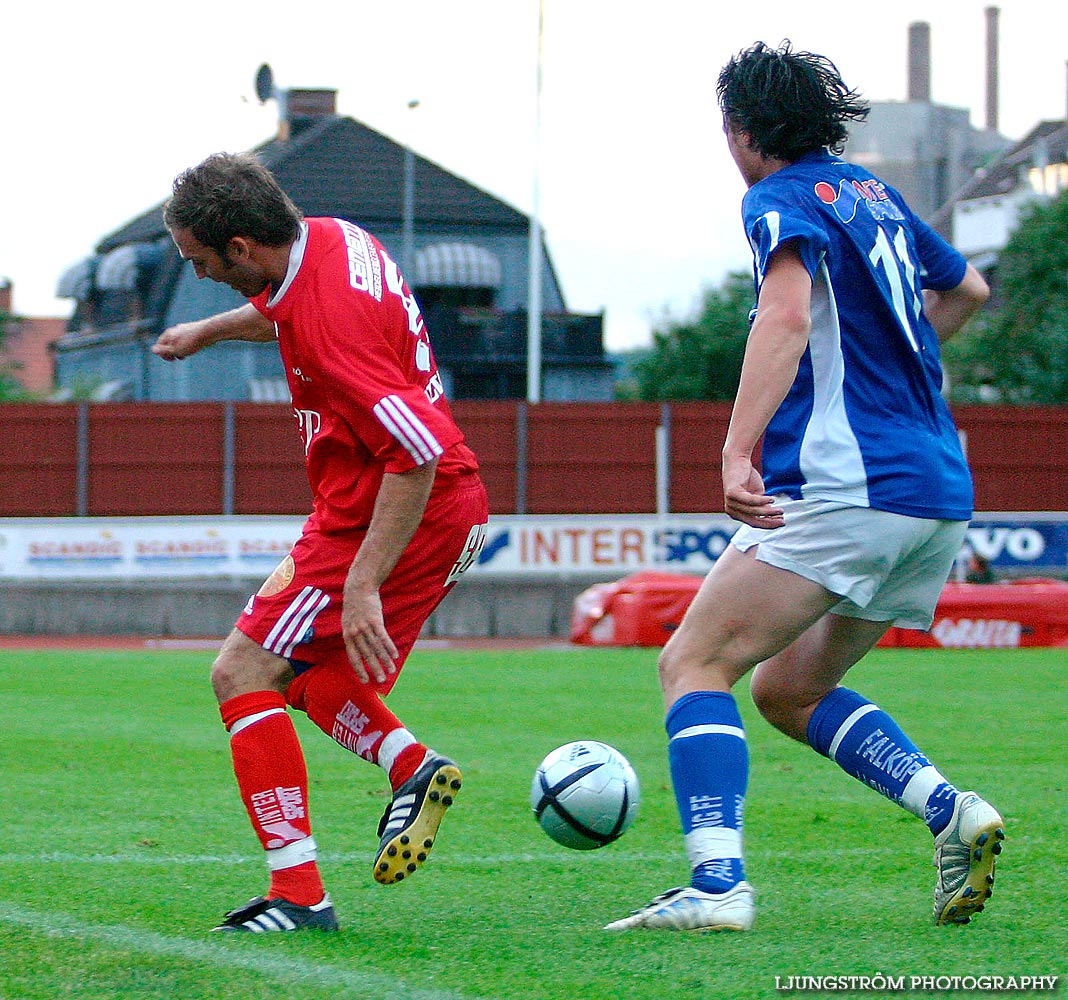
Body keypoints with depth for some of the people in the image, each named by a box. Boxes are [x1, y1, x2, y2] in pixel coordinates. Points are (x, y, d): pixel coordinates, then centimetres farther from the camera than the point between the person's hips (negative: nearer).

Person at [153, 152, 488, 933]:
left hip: (401, 517, -10)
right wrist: (209, 332, 43)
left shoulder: (329, 318, -27)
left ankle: (299, 892, -11)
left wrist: (361, 585, -32)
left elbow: (417, 454, -31)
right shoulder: (331, 239, 2)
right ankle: (412, 767, 8)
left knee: (243, 674, -8)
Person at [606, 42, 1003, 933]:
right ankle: (951, 810, 1)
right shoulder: (873, 195, 21)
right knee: (789, 691, 19)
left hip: (850, 488, -8)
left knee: (693, 661, -7)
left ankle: (717, 883, -23)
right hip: (942, 494, 8)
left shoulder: (784, 199, -4)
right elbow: (968, 290, 37)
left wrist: (739, 451, -34)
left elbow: (787, 314, -24)